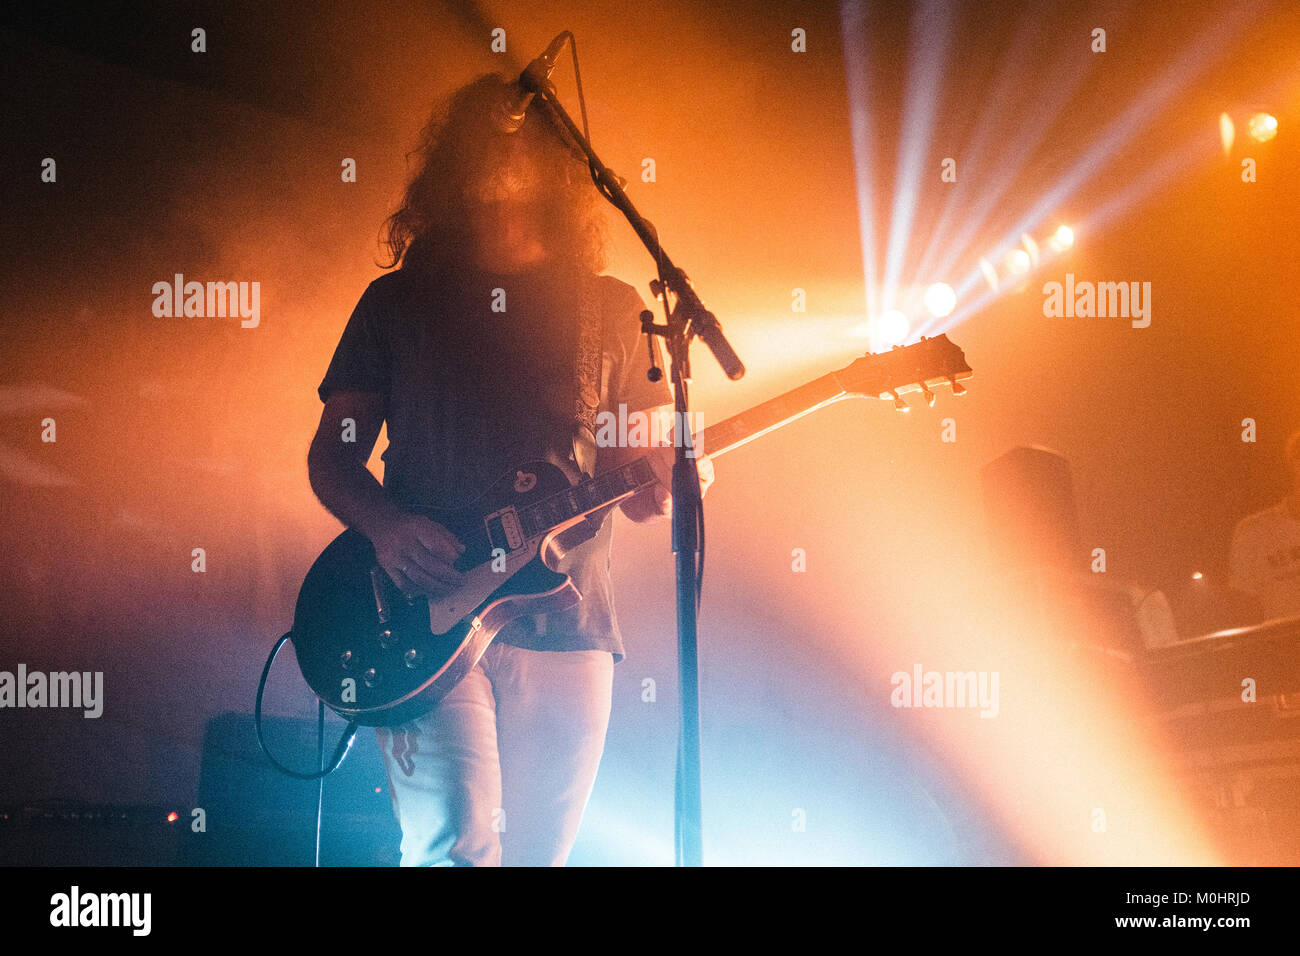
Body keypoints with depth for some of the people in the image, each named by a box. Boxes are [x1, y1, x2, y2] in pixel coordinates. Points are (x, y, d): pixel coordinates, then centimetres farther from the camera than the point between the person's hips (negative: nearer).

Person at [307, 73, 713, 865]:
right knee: (456, 844, -18)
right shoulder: (397, 301, 11)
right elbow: (330, 455, 11)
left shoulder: (612, 308, 13)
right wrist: (385, 525, -10)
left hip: (566, 624, 2)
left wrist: (669, 483, -8)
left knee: (541, 851, 9)